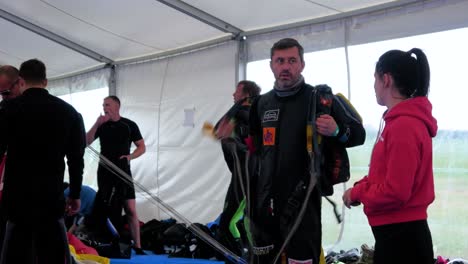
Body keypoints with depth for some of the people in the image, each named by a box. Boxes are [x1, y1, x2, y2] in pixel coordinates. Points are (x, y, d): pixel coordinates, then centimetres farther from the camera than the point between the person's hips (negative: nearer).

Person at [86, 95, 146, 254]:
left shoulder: (129, 125, 1)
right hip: (104, 171, 2)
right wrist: (97, 124, -15)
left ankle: (137, 247, -4)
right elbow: (86, 142, -5)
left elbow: (142, 147, 4)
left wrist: (130, 156, -15)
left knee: (130, 209, -6)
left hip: (123, 171, -2)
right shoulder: (101, 125, 7)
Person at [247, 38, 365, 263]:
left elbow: (358, 133, -1)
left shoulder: (320, 97, -4)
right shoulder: (262, 103, 12)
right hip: (264, 200, 6)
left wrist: (337, 131, -20)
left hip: (302, 201, -5)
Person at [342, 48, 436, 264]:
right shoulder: (401, 120, 13)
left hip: (401, 237, -10)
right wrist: (361, 188, 2)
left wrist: (357, 193, -8)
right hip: (399, 232, 10)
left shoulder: (403, 126, -19)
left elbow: (395, 192, -23)